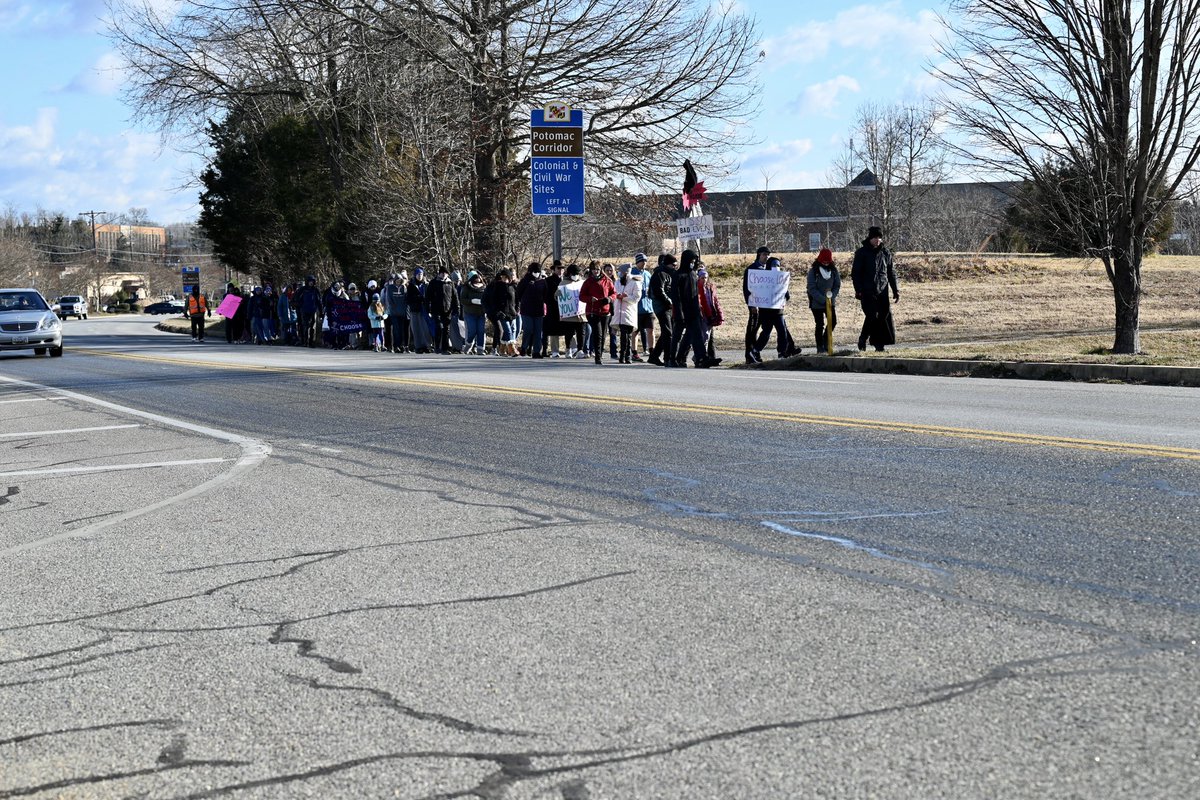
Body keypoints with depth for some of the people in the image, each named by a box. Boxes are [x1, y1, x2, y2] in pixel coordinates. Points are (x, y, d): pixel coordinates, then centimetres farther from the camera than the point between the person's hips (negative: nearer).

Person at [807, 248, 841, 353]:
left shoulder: (834, 269, -1)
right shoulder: (813, 270, -12)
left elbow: (838, 285, 3)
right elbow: (811, 288, -15)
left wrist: (831, 296, -15)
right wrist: (823, 299, -21)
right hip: (817, 303, -4)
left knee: (833, 322, 2)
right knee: (820, 325, 0)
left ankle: (825, 341, 24)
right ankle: (820, 347, 11)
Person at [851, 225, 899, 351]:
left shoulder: (885, 252, 11)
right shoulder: (862, 253, 0)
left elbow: (891, 273, 17)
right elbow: (855, 273, -1)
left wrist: (896, 290, 12)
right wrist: (858, 290, -10)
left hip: (882, 291, 4)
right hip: (867, 292, -4)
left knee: (885, 316, -4)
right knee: (872, 316, -13)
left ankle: (879, 343, 5)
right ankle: (863, 339, 8)